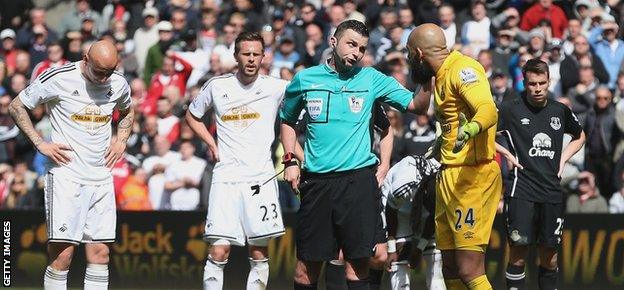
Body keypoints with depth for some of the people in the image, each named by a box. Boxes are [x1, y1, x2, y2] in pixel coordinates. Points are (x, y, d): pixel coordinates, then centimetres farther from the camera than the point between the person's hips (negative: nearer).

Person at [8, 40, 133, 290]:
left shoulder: (118, 83, 7)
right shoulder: (58, 79, -9)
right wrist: (40, 144, -6)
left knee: (100, 254, 2)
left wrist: (121, 140, 12)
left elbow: (127, 112, 30)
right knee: (62, 254, -11)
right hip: (66, 174, -5)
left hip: (101, 178, 5)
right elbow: (17, 106, 1)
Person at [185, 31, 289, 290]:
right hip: (225, 178, 0)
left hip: (261, 178, 0)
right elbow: (192, 115, 23)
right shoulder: (217, 86, 6)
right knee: (218, 252, -9)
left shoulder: (277, 88, 1)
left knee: (259, 254, 3)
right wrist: (211, 143, 8)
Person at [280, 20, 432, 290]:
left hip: (358, 179, -1)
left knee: (357, 263, -4)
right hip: (316, 181, 1)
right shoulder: (304, 80, 7)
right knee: (307, 264, 3)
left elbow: (416, 105, 1)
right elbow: (287, 120, 22)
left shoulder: (372, 79, 5)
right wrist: (290, 161, 11)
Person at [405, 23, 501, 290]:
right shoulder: (442, 76, 18)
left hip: (473, 177, -10)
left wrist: (471, 128, -48)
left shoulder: (463, 68, -12)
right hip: (448, 178, 10)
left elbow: (488, 110, -29)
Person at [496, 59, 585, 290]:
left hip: (552, 191, 4)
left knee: (550, 253, 7)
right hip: (521, 190, -4)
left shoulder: (560, 111, 10)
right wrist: (507, 154, -6)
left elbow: (579, 136, 29)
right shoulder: (511, 109, -2)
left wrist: (563, 158, 14)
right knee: (518, 251, -8)